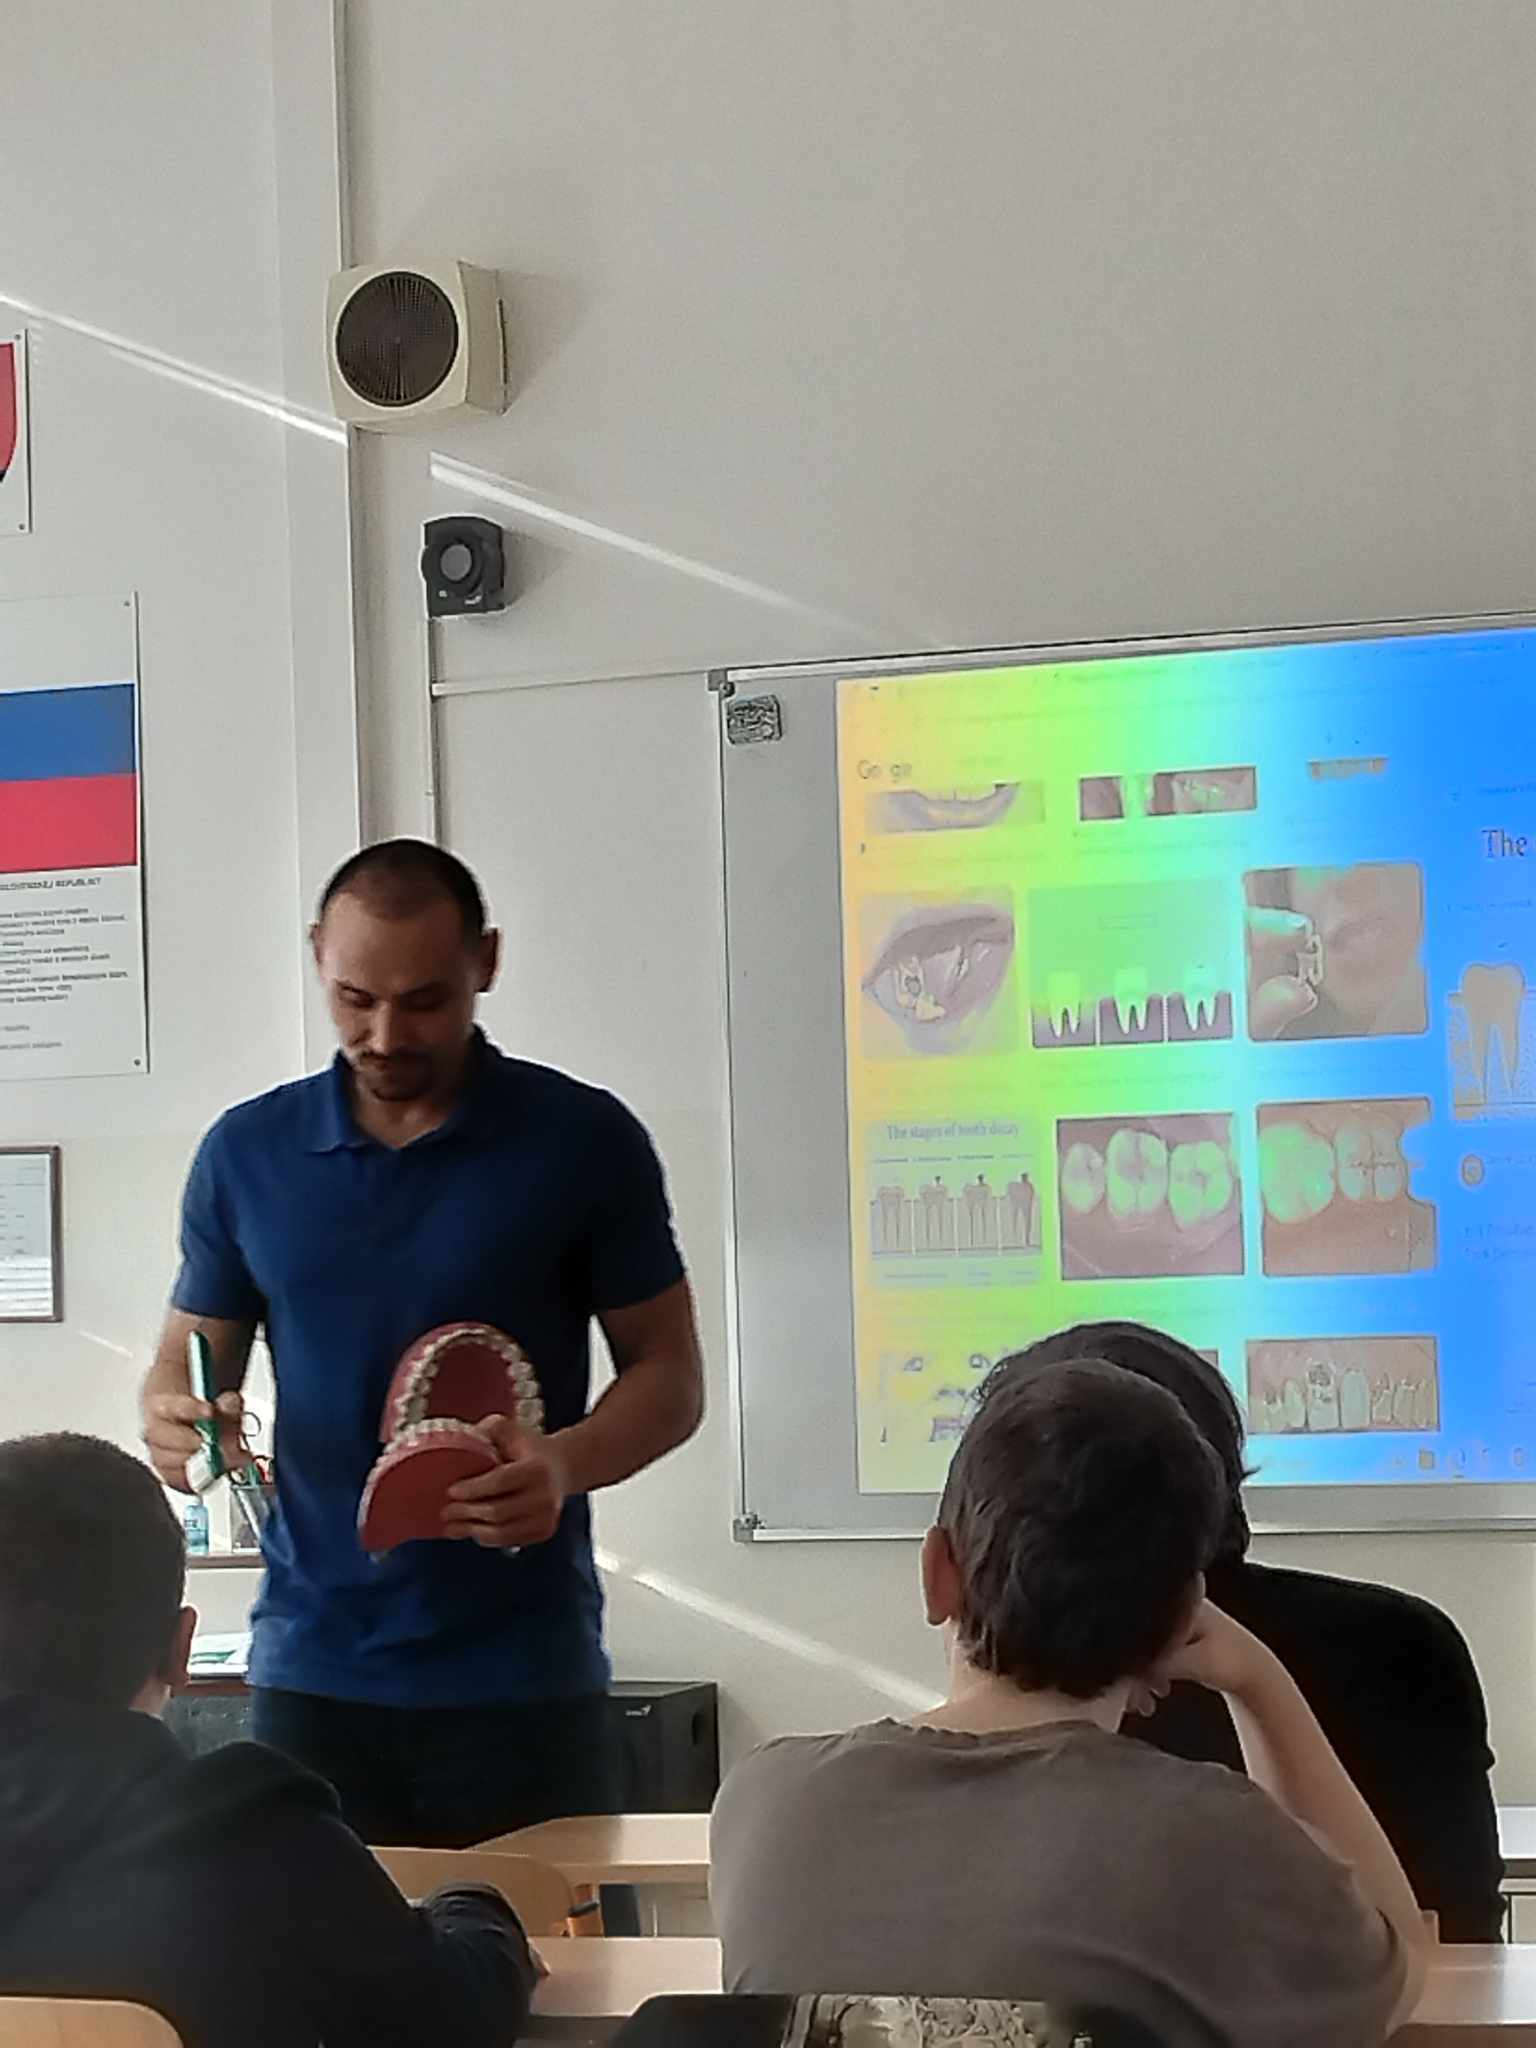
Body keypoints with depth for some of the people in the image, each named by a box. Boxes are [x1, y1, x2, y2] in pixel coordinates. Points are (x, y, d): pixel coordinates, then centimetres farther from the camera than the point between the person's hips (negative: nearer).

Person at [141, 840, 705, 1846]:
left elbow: (669, 1375, 3)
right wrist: (175, 1417, -11)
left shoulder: (585, 1140, -1)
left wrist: (566, 1463, -18)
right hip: (313, 1673, 2)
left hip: (523, 1676, -2)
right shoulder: (247, 1152, 6)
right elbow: (189, 1358, 13)